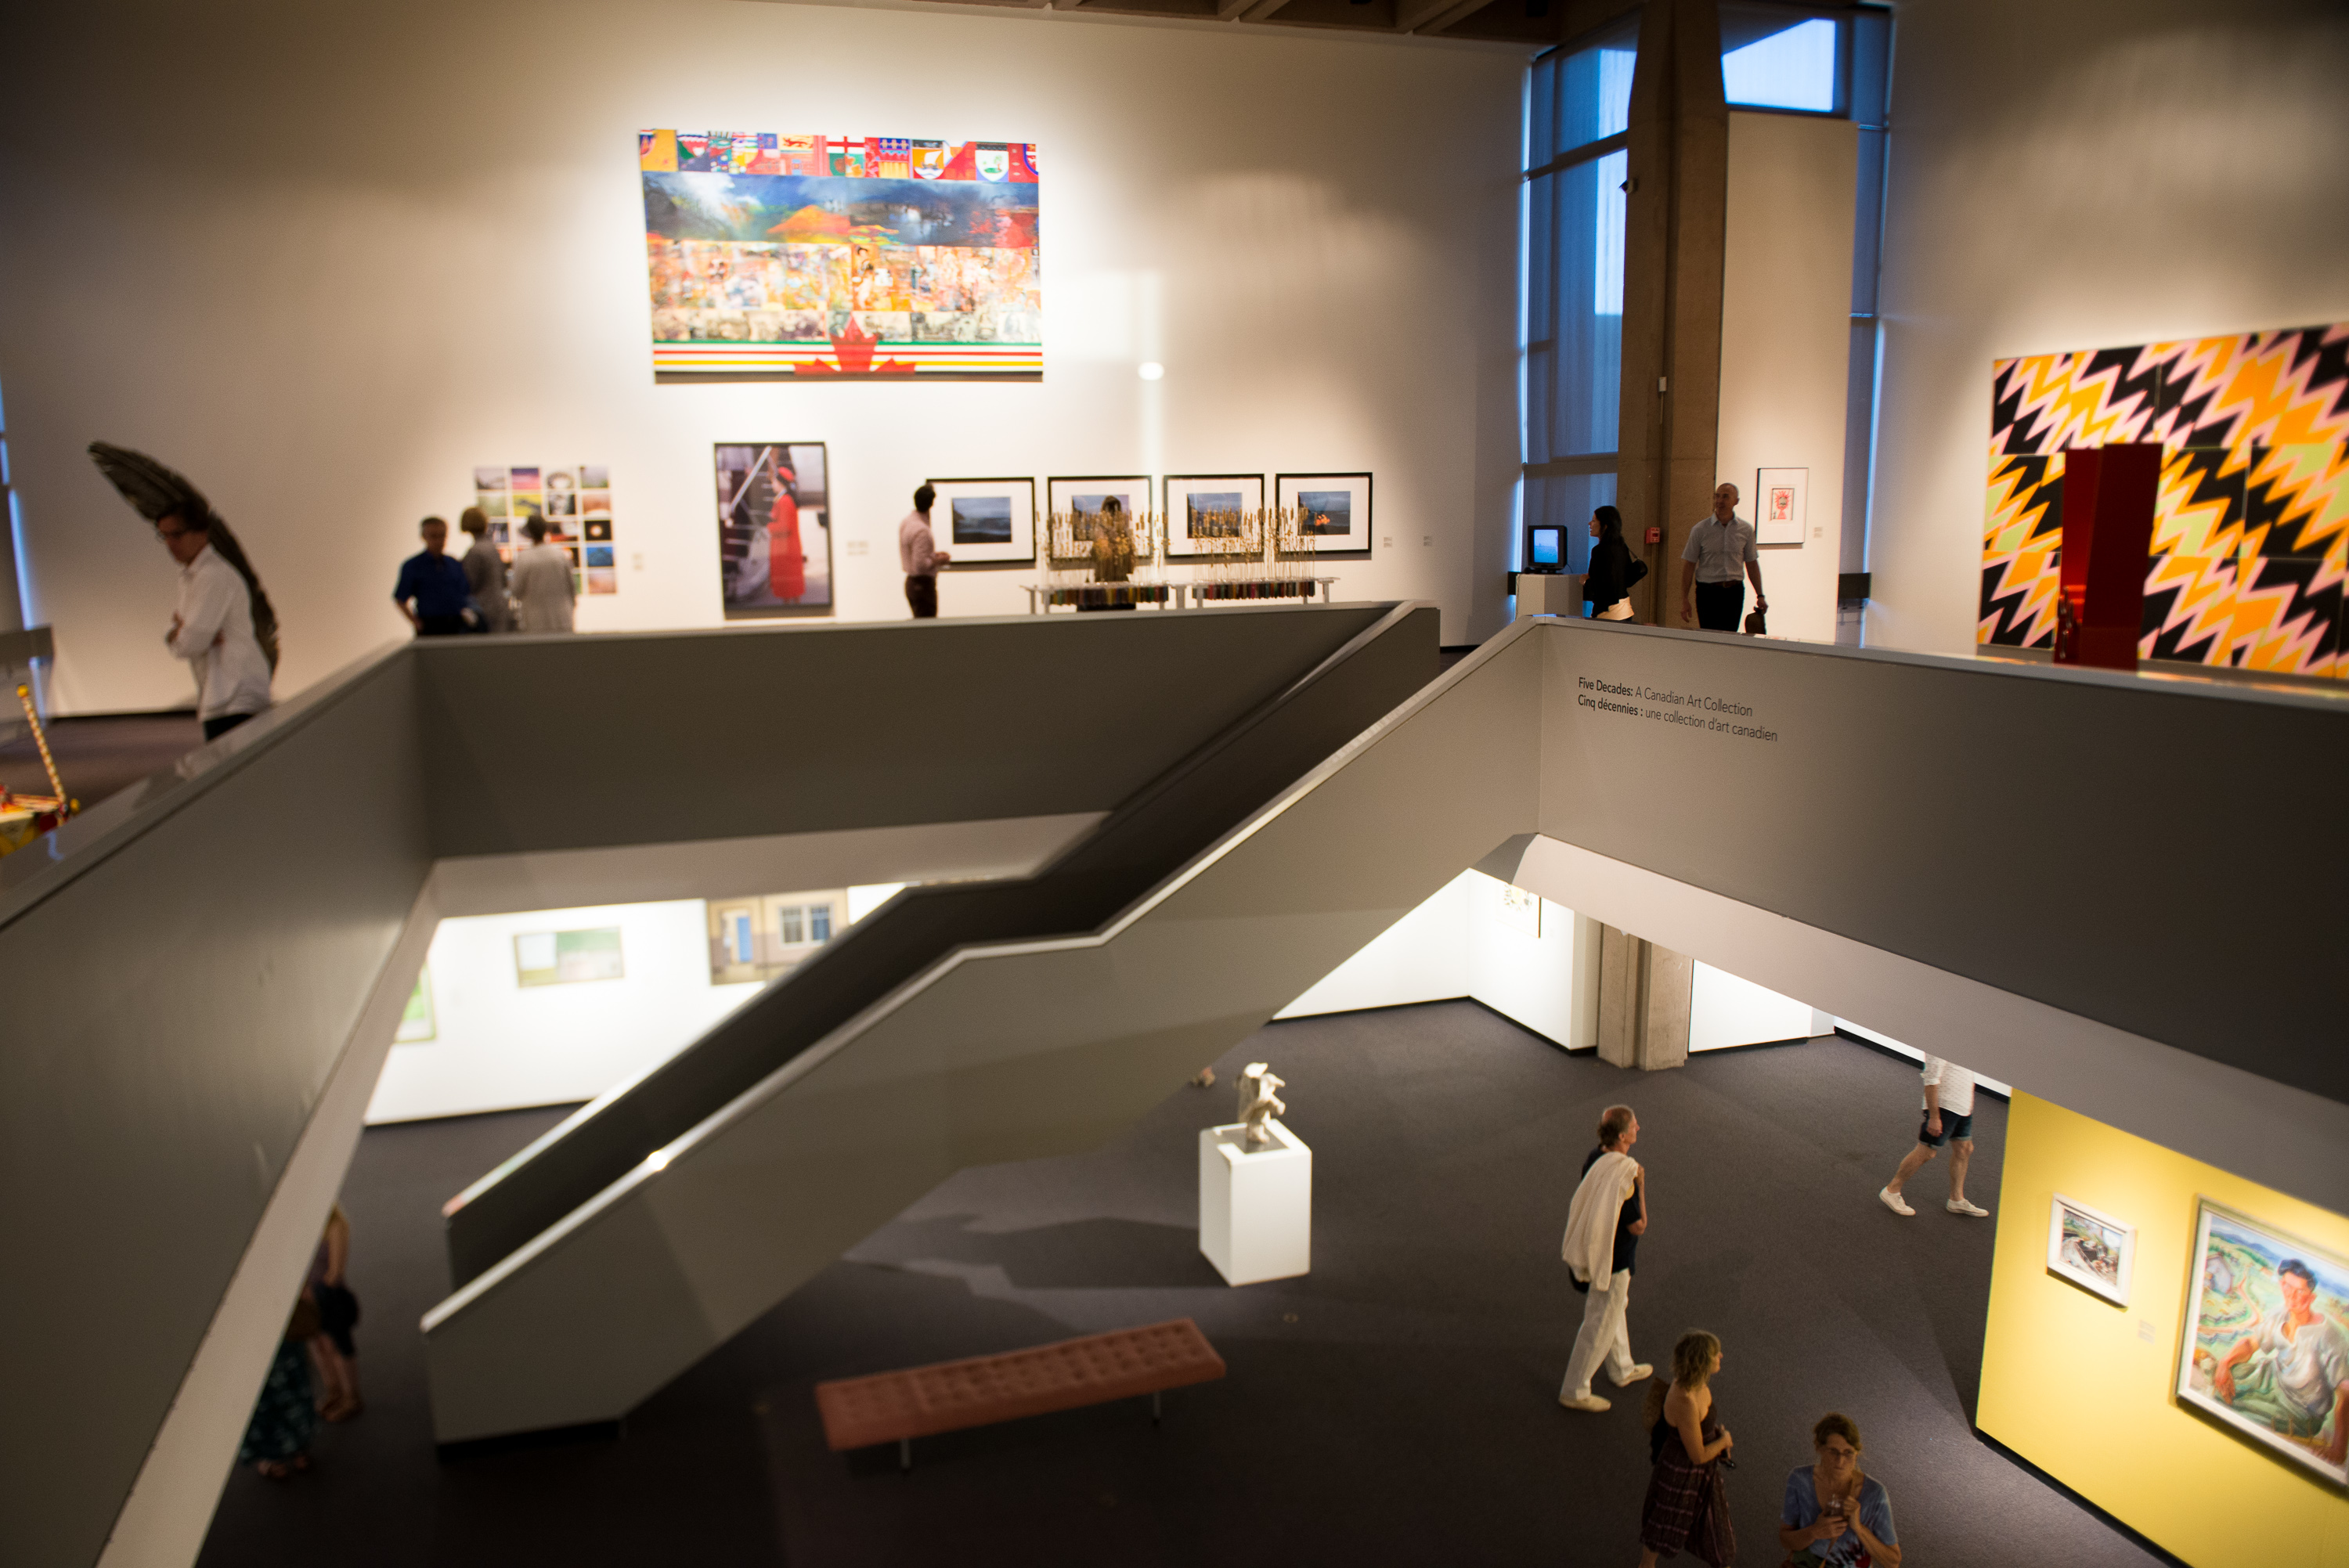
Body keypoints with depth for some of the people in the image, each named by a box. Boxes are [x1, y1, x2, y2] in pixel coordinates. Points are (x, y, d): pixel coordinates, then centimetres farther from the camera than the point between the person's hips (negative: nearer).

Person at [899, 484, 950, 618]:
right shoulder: (922, 530, -23)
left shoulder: (907, 520, 7)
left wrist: (933, 555, 11)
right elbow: (920, 565, -26)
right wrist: (937, 561, -11)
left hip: (911, 582, 10)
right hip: (924, 584, -10)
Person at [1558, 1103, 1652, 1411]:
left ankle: (1622, 1369, 48)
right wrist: (1641, 1183, -19)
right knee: (1601, 1323, 6)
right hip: (1613, 1259, -9)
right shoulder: (1622, 1176, -33)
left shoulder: (1595, 1158, -6)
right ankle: (1574, 1391, 19)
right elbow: (1639, 1226, -23)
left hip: (1592, 1245, 9)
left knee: (1615, 1307, 28)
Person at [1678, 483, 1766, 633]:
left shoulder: (1746, 529, 6)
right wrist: (1684, 600, -4)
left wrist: (1760, 596, 8)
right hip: (1708, 591, -2)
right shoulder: (1700, 530, 0)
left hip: (1734, 592, 2)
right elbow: (1688, 566, 0)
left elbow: (1752, 564, 12)